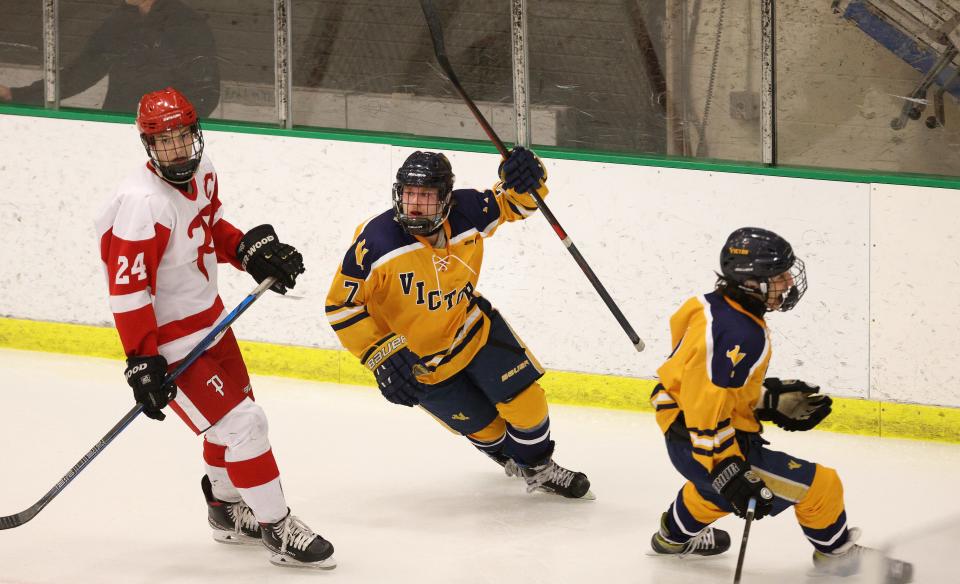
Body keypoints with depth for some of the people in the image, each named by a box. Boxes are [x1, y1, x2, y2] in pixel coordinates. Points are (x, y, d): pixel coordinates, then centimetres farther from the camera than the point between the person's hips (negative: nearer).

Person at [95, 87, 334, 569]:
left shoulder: (202, 172, -2)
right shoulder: (143, 203, -29)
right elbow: (128, 290, -28)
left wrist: (251, 250, 1)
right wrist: (142, 362, -28)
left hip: (209, 319, 9)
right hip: (168, 338, -9)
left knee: (234, 412, 23)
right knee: (242, 423, -11)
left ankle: (226, 509, 45)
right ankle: (277, 530, 0)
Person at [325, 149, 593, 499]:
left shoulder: (465, 213, -20)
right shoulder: (376, 243, -30)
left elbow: (514, 203, -3)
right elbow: (341, 305, -22)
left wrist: (524, 180, -29)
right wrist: (382, 358, -25)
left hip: (472, 325, 3)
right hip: (419, 360, -3)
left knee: (524, 399, -1)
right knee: (483, 427, 7)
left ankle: (538, 468, 28)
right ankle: (510, 458, 43)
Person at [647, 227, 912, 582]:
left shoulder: (712, 307, 1)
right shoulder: (741, 337, -29)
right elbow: (707, 409, -32)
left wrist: (769, 400, 14)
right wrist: (728, 472, -31)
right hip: (708, 447, -10)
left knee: (716, 485, 43)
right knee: (818, 485, -3)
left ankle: (676, 536, 64)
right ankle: (836, 553, 21)